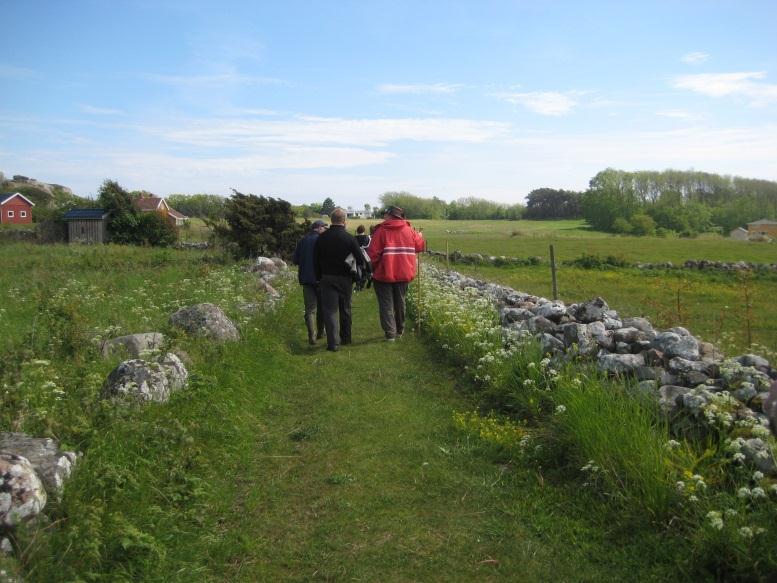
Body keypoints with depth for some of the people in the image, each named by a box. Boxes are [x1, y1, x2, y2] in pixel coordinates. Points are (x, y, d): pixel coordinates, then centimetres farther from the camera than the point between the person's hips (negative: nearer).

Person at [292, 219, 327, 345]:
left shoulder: (302, 241, 4)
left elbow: (294, 260, 6)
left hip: (305, 278, 3)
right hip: (320, 277, -3)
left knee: (310, 308, 3)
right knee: (321, 306, 15)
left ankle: (312, 336, -10)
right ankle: (320, 332, 24)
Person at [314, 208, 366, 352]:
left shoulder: (322, 238, -1)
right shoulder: (349, 238, -9)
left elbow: (316, 261, 5)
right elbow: (360, 259, -8)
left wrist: (319, 277, 15)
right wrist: (358, 274, 11)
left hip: (327, 279, 0)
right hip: (345, 279, 0)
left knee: (330, 310, -2)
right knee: (345, 309, 16)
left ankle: (333, 342, -12)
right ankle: (346, 338, 28)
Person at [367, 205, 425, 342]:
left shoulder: (381, 231, -11)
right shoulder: (409, 230, 1)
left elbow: (373, 253, -15)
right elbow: (419, 246, 11)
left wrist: (371, 268, 0)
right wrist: (419, 235, 32)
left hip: (384, 274, -4)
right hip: (404, 273, 4)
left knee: (386, 304, 3)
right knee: (400, 302, 18)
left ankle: (390, 333, -1)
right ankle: (399, 330, 29)